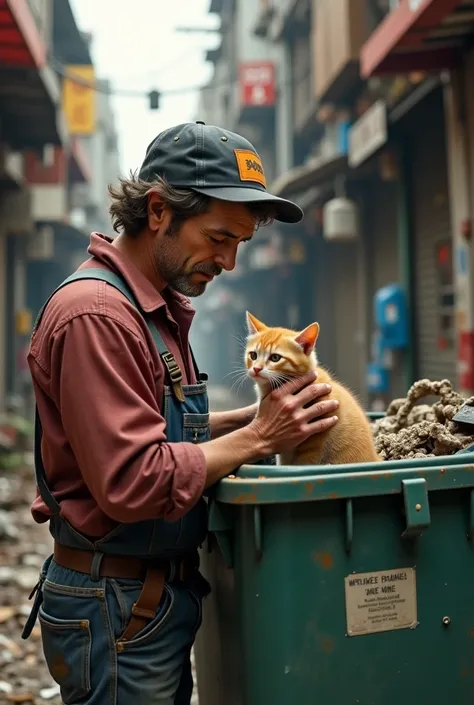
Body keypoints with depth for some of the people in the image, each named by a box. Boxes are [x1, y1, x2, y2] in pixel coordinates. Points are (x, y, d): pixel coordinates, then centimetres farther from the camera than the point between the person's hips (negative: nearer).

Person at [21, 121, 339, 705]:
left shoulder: (156, 307, 11)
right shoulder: (95, 314, -21)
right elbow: (133, 482, -26)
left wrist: (255, 416, 2)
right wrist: (256, 438, -18)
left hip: (164, 592, 9)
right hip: (116, 608, -9)